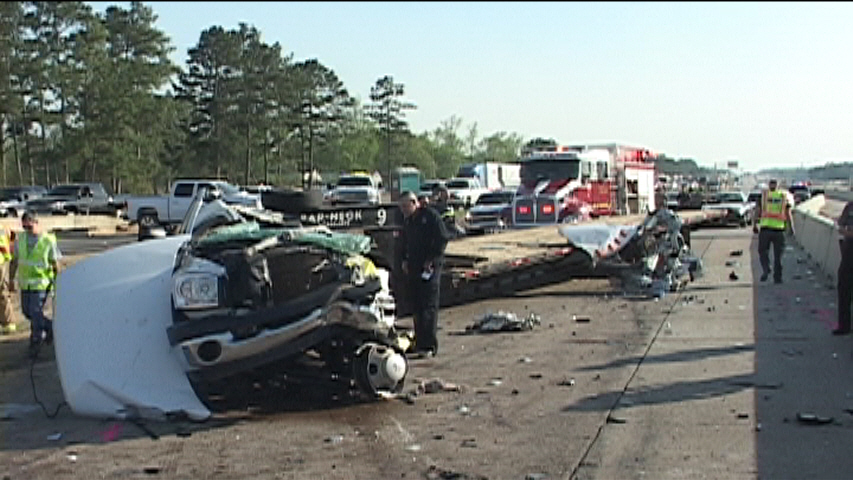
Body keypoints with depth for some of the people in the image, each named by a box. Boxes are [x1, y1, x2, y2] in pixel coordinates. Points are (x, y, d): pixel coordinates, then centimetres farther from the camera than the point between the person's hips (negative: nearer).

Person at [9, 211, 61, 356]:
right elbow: (14, 261, 10)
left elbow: (56, 265, -5)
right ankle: (50, 327, 36)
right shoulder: (20, 239, 0)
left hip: (41, 284, -5)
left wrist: (57, 285, -3)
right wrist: (11, 280, 10)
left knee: (36, 313, -6)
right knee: (27, 312, 13)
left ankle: (35, 344, 9)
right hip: (25, 283, 5)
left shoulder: (48, 241, -12)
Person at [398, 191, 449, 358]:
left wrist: (431, 260, -14)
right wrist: (404, 259, 12)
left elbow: (442, 239, -10)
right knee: (416, 306, 10)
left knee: (429, 306, -10)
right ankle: (419, 342, 18)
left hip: (430, 267, -8)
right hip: (413, 268, 8)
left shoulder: (431, 216, -7)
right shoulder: (407, 220, 16)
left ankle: (429, 345, -11)